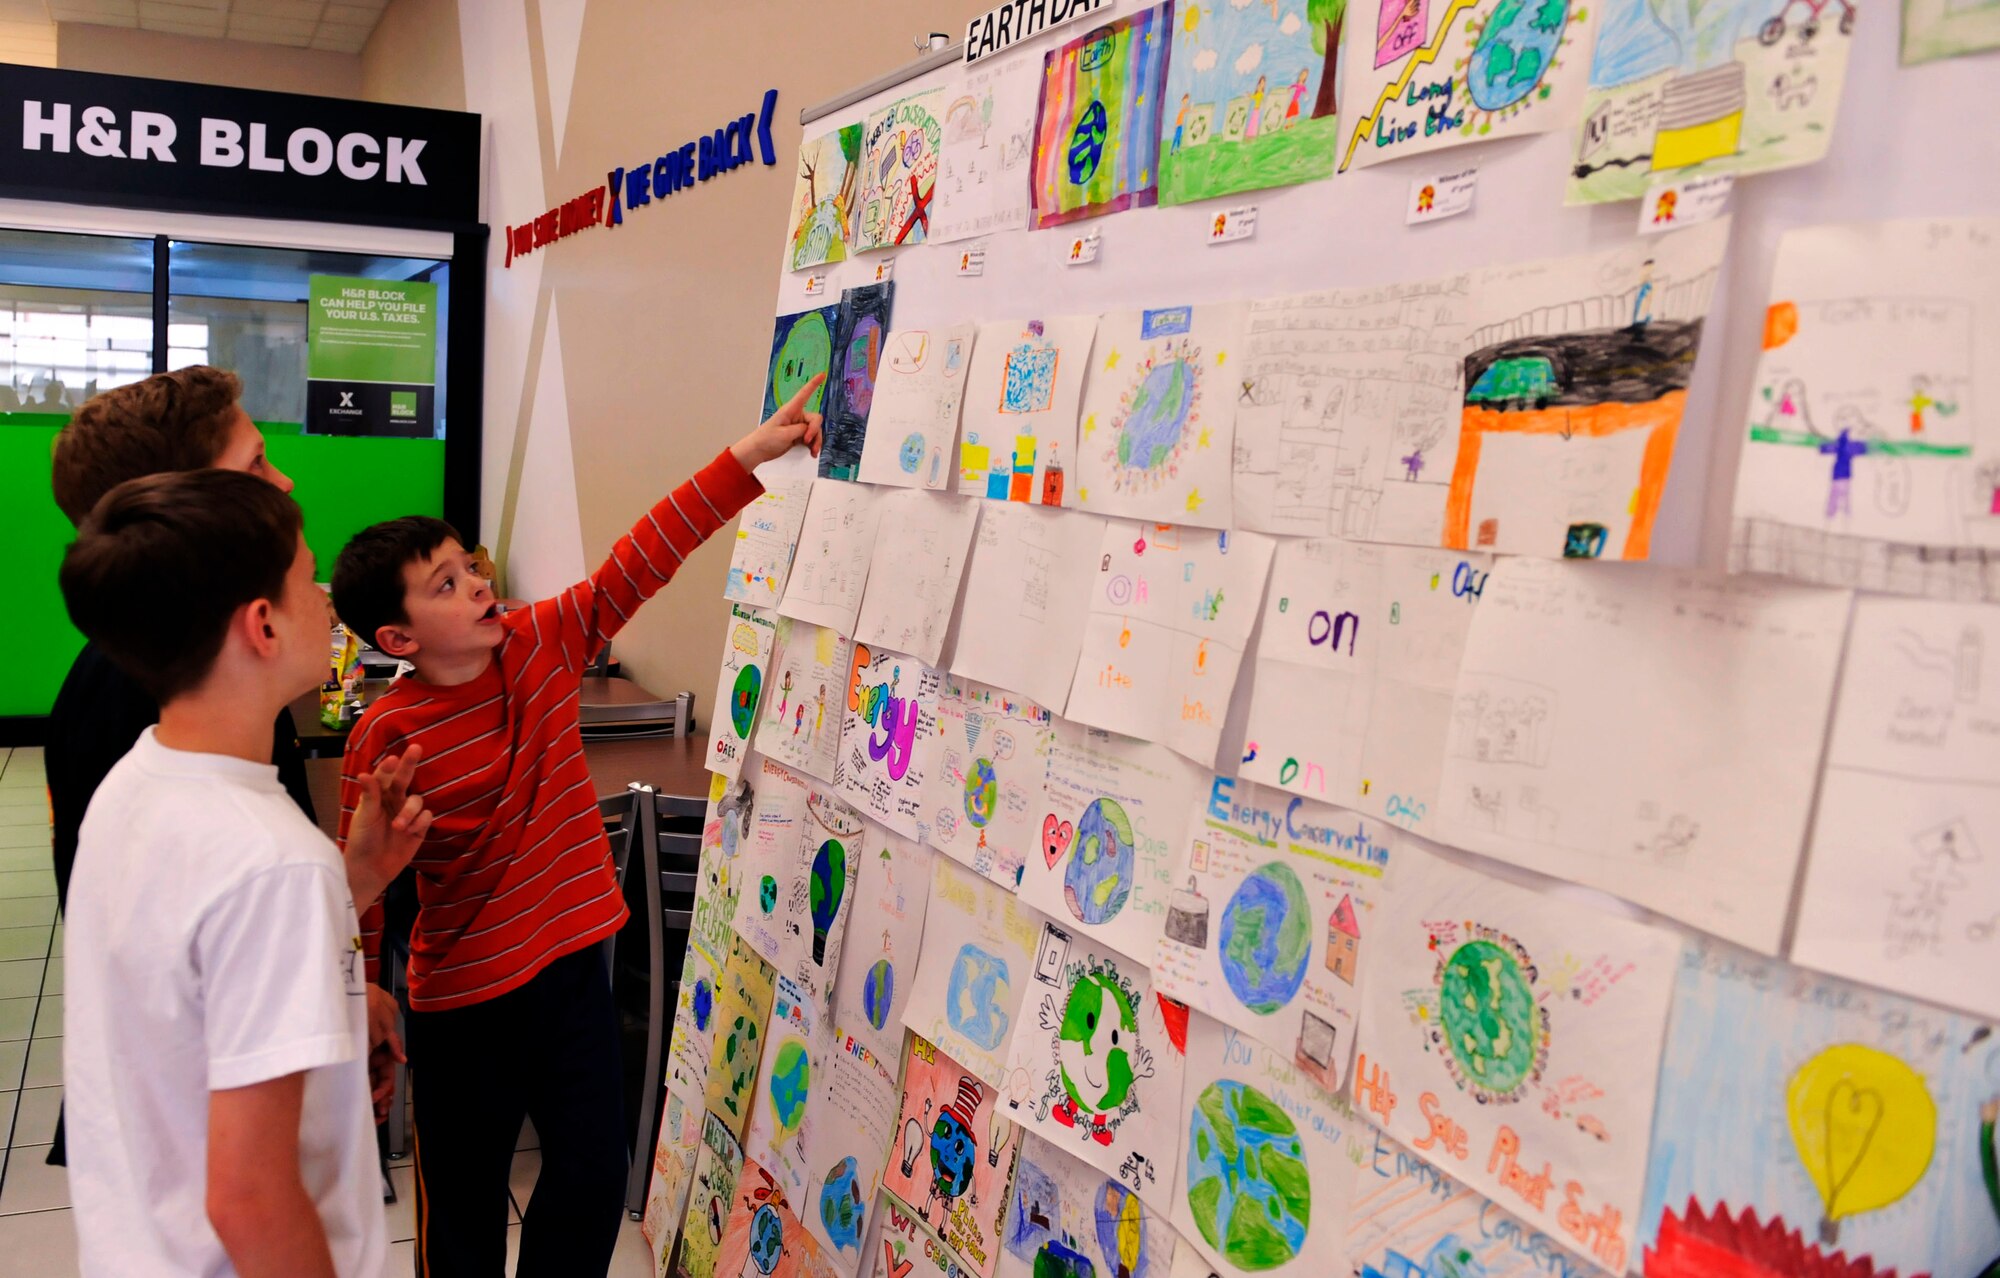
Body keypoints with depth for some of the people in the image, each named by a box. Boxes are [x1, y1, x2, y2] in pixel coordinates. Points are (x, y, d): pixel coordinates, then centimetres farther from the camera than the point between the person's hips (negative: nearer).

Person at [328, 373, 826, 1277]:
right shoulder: (386, 734, -16)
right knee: (464, 1200, 13)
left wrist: (747, 458, -16)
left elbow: (642, 559, -10)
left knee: (593, 1177, 9)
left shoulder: (543, 644, -6)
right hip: (460, 999, -3)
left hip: (570, 971, 4)